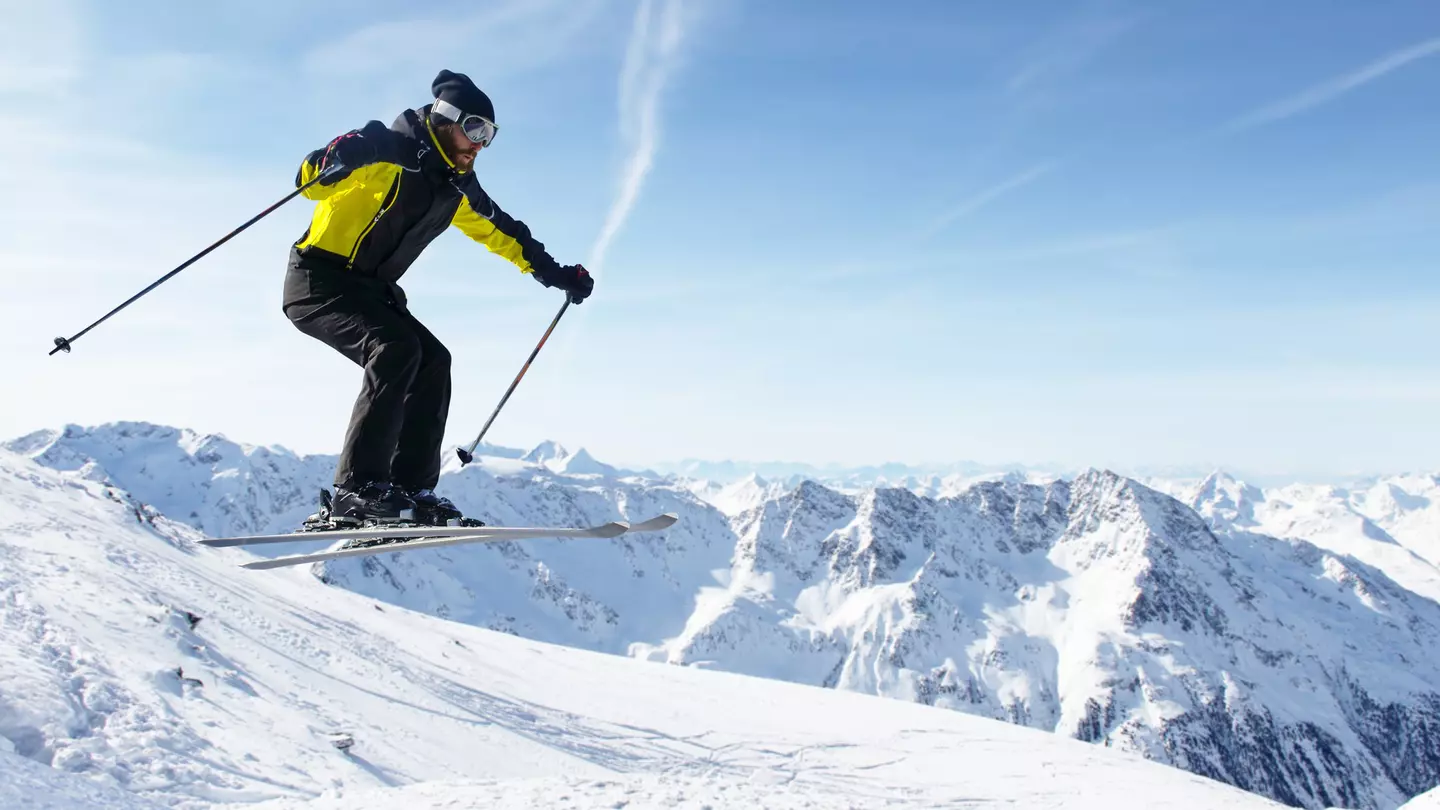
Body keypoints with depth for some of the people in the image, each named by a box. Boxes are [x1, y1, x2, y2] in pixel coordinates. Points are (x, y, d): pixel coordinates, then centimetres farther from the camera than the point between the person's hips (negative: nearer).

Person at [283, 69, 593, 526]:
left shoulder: (457, 186, 10)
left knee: (433, 362, -4)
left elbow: (500, 231, 24)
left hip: (370, 291, 9)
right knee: (397, 348, -28)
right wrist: (328, 163, -52)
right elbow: (317, 178, -28)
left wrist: (553, 272, 24)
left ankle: (411, 488, -5)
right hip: (318, 281, -9)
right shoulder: (389, 148, -14)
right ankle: (357, 492, -28)